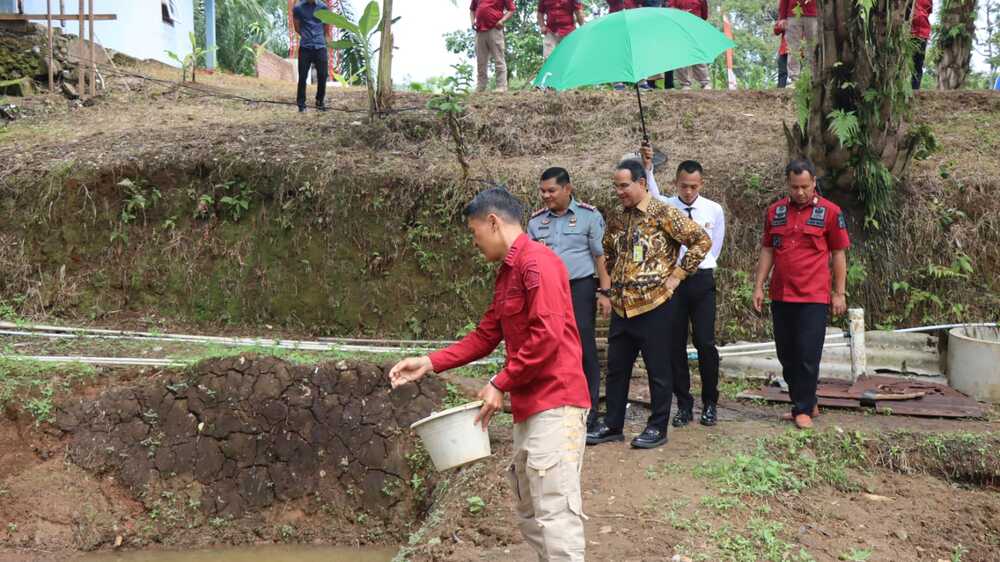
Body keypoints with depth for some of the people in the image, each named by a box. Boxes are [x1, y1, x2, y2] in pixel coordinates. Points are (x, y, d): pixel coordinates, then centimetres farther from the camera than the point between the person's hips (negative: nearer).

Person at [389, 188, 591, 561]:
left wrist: (500, 384, -15)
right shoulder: (506, 273, 19)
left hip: (554, 405, -10)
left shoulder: (537, 261, -12)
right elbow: (485, 335, 21)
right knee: (530, 512, 15)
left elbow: (547, 335, -21)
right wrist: (430, 363, 13)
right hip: (529, 406, 10)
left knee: (555, 513, -9)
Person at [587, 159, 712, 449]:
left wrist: (677, 274, -11)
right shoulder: (617, 217, 9)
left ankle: (657, 428, 17)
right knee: (616, 368, 13)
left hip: (653, 305, -6)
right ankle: (612, 425, 25)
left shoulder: (664, 213, -11)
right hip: (621, 306, 7)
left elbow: (702, 240, -12)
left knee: (658, 369, 5)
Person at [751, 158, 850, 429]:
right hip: (781, 296, 4)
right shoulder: (775, 211, 8)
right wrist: (759, 286, 7)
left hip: (814, 297, -4)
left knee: (808, 355, -4)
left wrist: (840, 293, -2)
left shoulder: (830, 212, -2)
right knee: (787, 355, 10)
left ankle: (804, 410, 8)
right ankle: (807, 403, 24)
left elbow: (838, 254, 0)